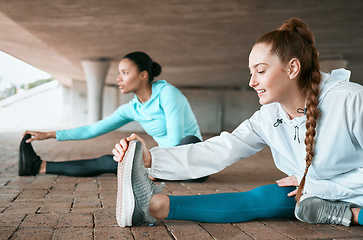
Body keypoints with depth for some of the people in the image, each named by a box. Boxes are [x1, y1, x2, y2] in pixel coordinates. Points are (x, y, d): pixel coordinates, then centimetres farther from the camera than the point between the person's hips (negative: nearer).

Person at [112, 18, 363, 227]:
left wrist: (314, 185, -19)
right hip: (319, 195, 3)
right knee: (262, 198, -20)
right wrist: (149, 158, -26)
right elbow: (219, 151, -16)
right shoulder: (268, 118, -7)